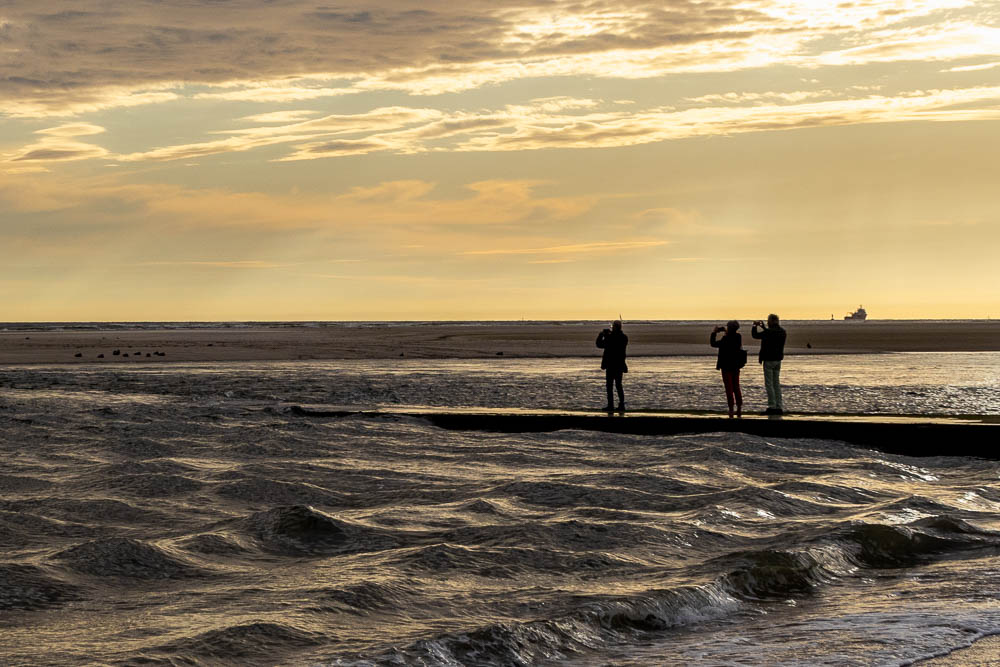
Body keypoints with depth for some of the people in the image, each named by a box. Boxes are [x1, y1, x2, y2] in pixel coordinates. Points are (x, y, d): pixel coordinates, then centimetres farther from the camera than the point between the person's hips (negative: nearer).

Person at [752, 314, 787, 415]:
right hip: (778, 360, 7)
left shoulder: (768, 332, -19)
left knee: (769, 384, -3)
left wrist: (755, 326, 10)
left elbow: (755, 335, -8)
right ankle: (779, 407, 11)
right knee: (776, 383, 12)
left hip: (769, 360, -7)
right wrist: (763, 327, 29)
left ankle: (772, 407, -6)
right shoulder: (782, 332, 5)